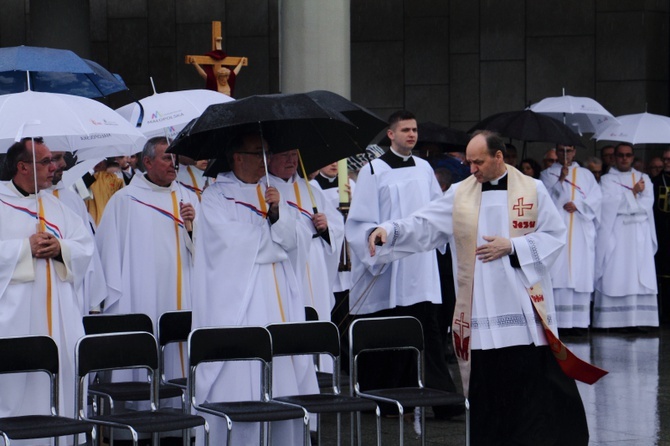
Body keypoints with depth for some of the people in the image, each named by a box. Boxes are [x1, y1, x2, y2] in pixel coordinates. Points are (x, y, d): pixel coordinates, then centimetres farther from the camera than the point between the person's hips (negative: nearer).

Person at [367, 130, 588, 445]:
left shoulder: (532, 190, 2)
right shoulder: (460, 194, 7)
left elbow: (555, 235, 1)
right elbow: (423, 226, 3)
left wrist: (512, 246, -10)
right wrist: (389, 231, -13)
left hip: (525, 304, -2)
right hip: (480, 310, 2)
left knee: (535, 380, -2)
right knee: (487, 381, 3)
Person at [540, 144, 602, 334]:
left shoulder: (586, 175, 17)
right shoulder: (548, 174, 13)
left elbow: (596, 198, 7)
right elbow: (546, 198, -2)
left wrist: (578, 205, -7)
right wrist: (561, 179, -13)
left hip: (581, 231, 2)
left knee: (580, 274, -5)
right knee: (557, 274, -11)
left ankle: (579, 322, -5)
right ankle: (558, 322, -14)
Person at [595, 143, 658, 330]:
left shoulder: (643, 179, 16)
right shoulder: (607, 180, 7)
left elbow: (648, 203, 2)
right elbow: (609, 204, -8)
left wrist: (624, 202, -7)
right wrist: (634, 192, -6)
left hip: (640, 235, 3)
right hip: (615, 234, -3)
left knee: (639, 277, -4)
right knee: (614, 276, -9)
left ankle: (635, 320, -5)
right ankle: (612, 320, -11)